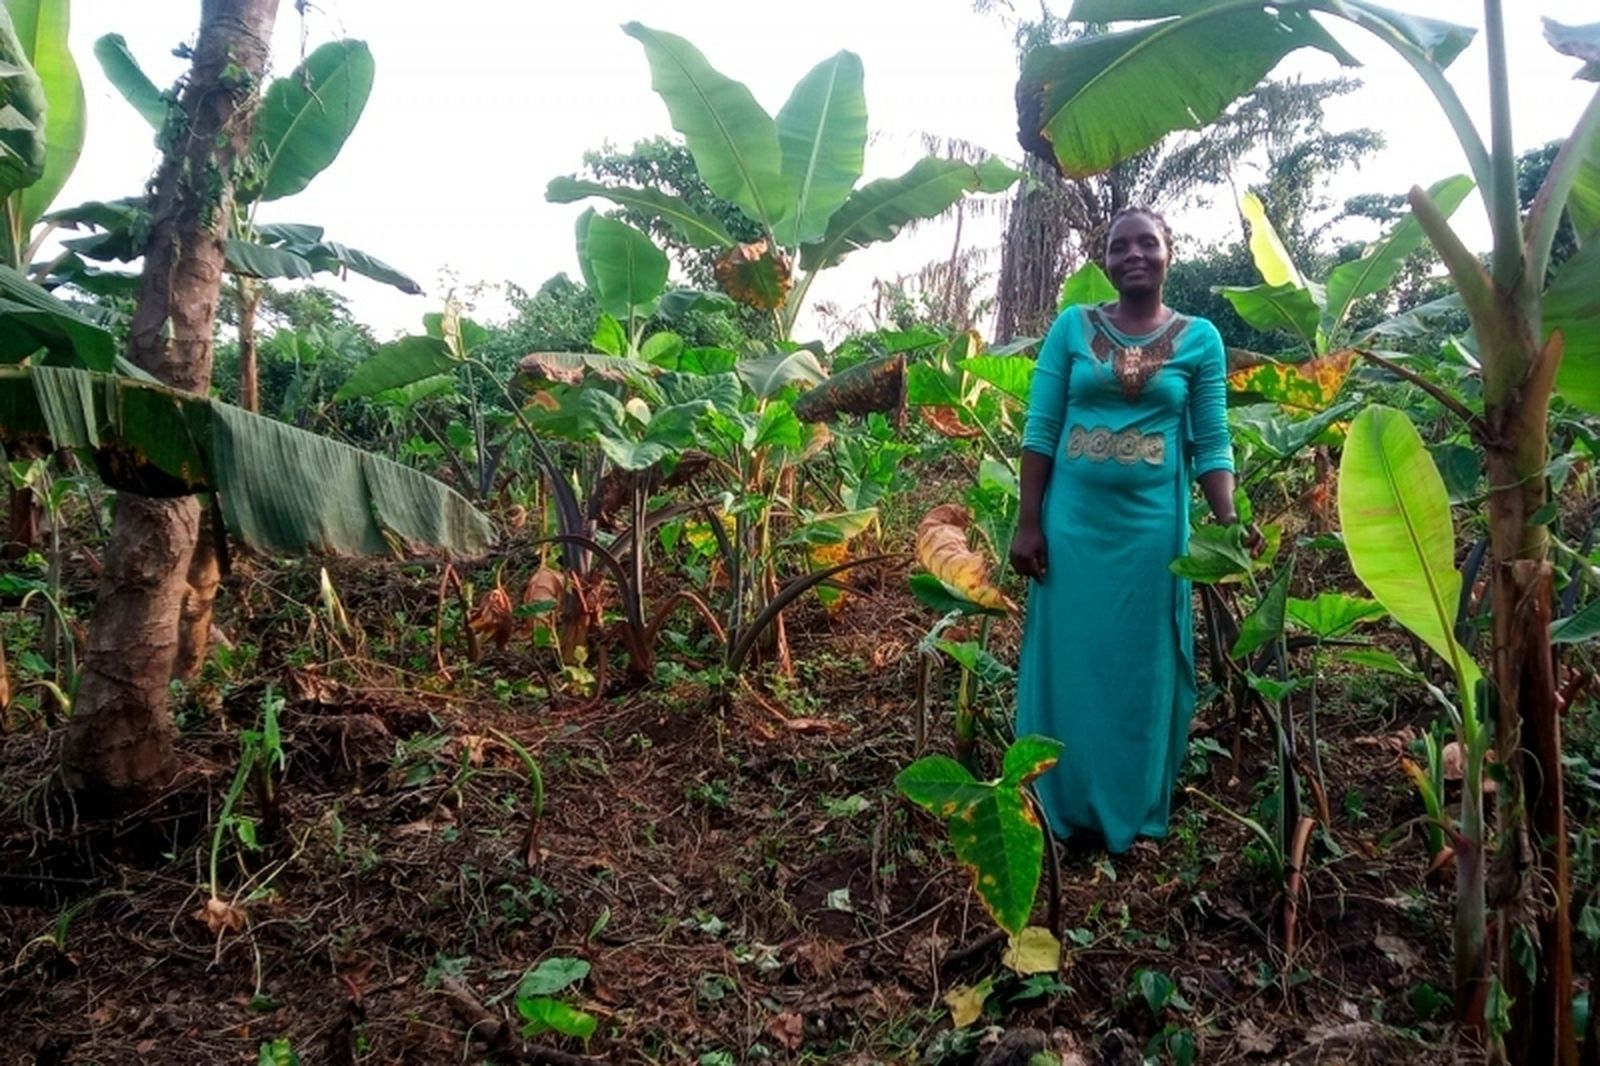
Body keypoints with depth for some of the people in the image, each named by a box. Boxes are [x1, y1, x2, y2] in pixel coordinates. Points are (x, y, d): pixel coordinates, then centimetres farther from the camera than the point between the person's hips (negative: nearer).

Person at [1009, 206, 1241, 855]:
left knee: (1143, 669, 9)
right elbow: (1040, 429, 1)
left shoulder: (1200, 339, 3)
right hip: (1073, 520, 0)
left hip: (1153, 524, 0)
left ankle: (1133, 813, 26)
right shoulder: (1072, 327, 3)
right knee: (1069, 665, 7)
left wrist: (1229, 532, -8)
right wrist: (1028, 523, -5)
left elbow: (1212, 446, 2)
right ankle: (1062, 809, 23)